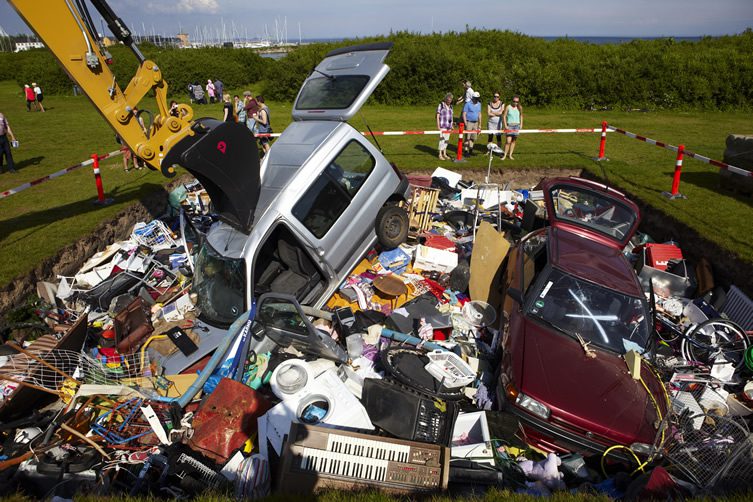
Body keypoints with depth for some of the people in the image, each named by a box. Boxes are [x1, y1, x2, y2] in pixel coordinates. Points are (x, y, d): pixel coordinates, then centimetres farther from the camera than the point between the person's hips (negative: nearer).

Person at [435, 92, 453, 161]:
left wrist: (452, 125, 15)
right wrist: (438, 125, -12)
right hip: (442, 126, -6)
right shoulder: (441, 105, -5)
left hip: (449, 125, 6)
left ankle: (444, 154, 18)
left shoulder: (450, 106, 13)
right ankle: (440, 155, -4)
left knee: (447, 140, 10)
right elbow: (437, 116, -6)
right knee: (442, 139, -9)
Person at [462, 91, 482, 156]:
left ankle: (471, 150, 20)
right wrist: (466, 124, -15)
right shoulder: (468, 104, -8)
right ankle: (466, 151, 1)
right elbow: (464, 114, -10)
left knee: (474, 137, 8)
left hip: (475, 123, 6)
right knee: (467, 137, -5)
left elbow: (479, 114, 16)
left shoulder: (479, 104, 11)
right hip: (469, 122, -6)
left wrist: (480, 124, 13)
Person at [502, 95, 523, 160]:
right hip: (509, 125, -3)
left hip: (517, 126, 4)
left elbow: (521, 115, 18)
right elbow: (504, 116, -4)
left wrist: (521, 124, 9)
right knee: (508, 141, -12)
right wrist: (505, 125, -11)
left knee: (513, 141, 6)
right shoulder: (508, 107, -5)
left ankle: (510, 155, 13)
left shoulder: (519, 108, 5)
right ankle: (504, 155, -2)